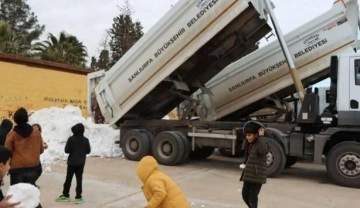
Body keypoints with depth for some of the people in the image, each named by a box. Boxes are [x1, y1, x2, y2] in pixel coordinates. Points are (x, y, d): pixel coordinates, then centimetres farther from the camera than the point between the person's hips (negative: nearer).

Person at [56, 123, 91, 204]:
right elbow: (88, 151, 1)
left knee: (68, 179, 12)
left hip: (71, 162, -1)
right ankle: (78, 197, 7)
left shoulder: (71, 139, -13)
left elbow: (66, 150, -11)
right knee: (79, 180, 5)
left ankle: (65, 195, 21)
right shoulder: (85, 140, -6)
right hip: (81, 163, 1)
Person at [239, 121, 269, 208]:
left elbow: (263, 150, -40)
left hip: (257, 175, -8)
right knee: (245, 194, 13)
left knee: (253, 197, -1)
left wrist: (261, 136, -32)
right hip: (248, 174, 8)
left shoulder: (260, 144, -15)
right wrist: (245, 165, 9)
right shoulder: (250, 144, 11)